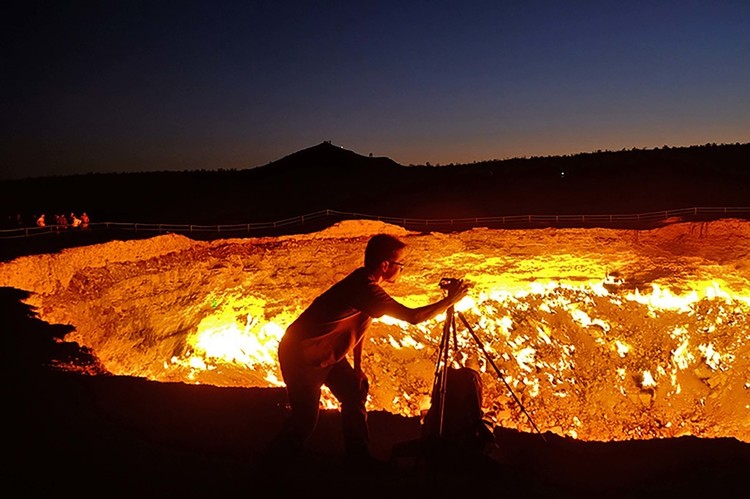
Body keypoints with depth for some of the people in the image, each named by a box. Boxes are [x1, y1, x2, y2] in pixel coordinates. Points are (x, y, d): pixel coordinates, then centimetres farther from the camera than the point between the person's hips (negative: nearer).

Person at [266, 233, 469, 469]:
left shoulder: (364, 282, 0)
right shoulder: (366, 289, -29)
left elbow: (358, 325, 12)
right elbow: (413, 317, -30)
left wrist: (357, 366, 12)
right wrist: (449, 300, -17)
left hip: (327, 353, 10)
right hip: (300, 357, -9)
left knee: (355, 392, 10)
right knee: (305, 420, -2)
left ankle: (358, 456, 24)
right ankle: (273, 463, 20)